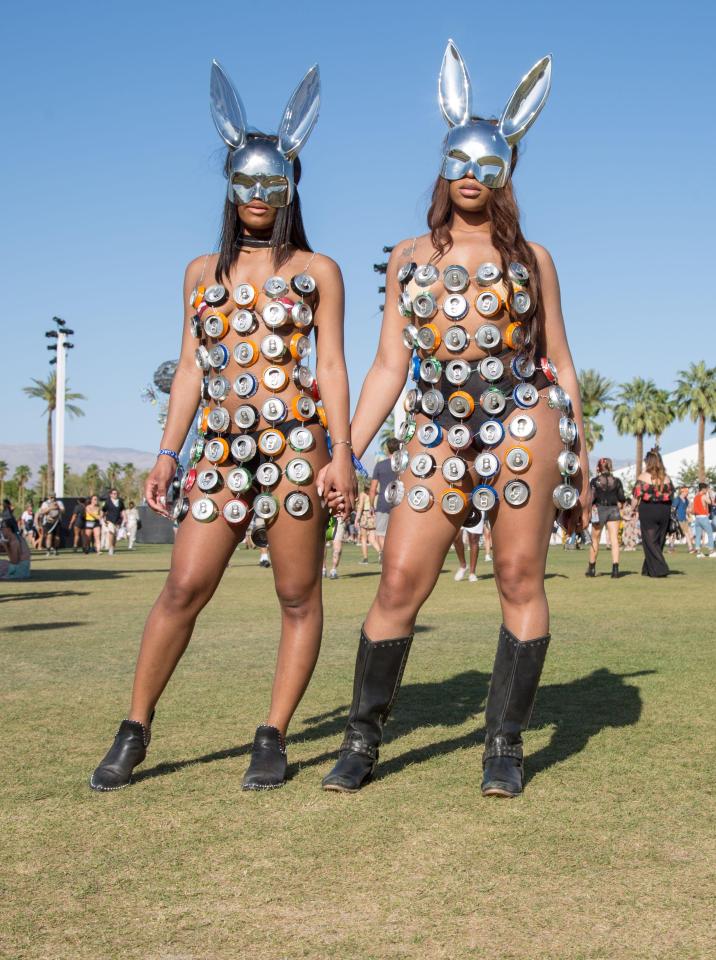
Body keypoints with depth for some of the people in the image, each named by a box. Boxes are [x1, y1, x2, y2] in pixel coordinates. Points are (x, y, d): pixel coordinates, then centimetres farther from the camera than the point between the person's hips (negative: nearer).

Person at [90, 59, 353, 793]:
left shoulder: (317, 271, 7)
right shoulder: (203, 272, 15)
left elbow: (331, 366, 2)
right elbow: (190, 369, 13)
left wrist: (341, 450, -8)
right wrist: (168, 452, 6)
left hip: (295, 441, -2)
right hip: (222, 448, 2)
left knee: (298, 594, -1)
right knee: (184, 586, -4)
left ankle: (273, 738, 9)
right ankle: (134, 731, 7)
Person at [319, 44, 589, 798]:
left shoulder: (530, 258, 9)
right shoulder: (408, 258, 12)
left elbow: (559, 363, 10)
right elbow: (389, 365, 10)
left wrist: (580, 463, 7)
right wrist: (345, 454, 2)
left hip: (523, 424, -1)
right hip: (437, 435, 1)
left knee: (520, 581, 0)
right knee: (399, 584, -4)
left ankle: (505, 744, 11)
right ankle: (362, 738, 9)